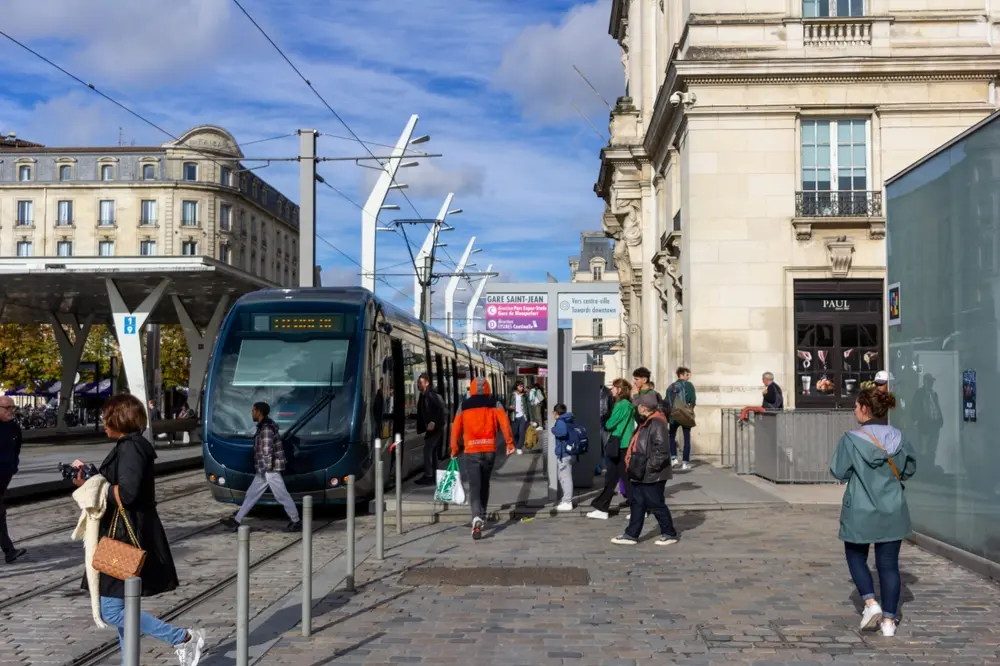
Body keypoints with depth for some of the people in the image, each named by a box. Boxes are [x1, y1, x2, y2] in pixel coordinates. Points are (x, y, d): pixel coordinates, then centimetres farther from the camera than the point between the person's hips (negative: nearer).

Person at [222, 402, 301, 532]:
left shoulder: (266, 428, -19)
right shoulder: (263, 426, 13)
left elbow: (267, 450, -22)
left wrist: (266, 467, -18)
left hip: (271, 469, -10)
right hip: (264, 470, 10)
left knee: (282, 496, -2)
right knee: (251, 494, 12)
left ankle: (296, 522, 8)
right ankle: (236, 521, 17)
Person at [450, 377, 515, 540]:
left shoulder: (463, 406, 4)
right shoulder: (495, 404, 4)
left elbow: (456, 428, 4)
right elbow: (504, 423, -10)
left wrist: (454, 449, 13)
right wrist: (509, 442, -10)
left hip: (471, 451, -2)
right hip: (490, 449, 2)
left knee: (474, 487, -4)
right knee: (484, 483, 21)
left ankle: (477, 518, -25)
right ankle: (482, 515, 32)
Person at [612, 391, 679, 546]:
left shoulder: (657, 424, -20)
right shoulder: (645, 422, 12)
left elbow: (662, 450, -26)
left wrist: (650, 467, -21)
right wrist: (636, 466, 15)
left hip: (651, 475, -10)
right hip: (641, 474, 10)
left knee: (656, 505, 2)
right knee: (637, 503, 12)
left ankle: (669, 534, 16)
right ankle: (631, 535, 18)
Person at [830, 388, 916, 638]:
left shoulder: (851, 439, -16)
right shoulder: (897, 438, -2)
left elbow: (838, 472, -10)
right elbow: (909, 469, 9)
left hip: (860, 512, -3)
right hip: (892, 513, 3)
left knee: (856, 557, 17)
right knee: (889, 564, 9)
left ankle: (870, 602, -1)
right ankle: (889, 619, 10)